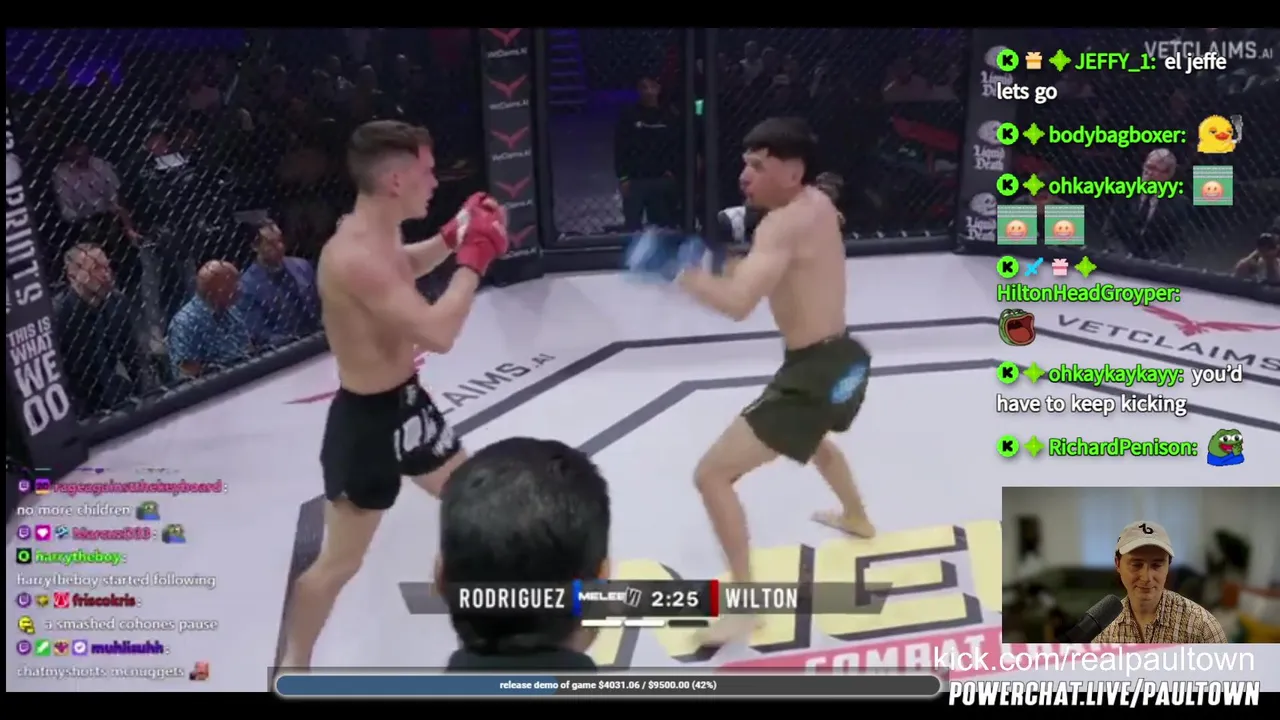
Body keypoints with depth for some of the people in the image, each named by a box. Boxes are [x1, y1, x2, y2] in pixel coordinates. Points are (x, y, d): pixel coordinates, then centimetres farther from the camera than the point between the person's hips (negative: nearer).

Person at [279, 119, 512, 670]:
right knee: (340, 561, 4)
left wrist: (454, 236, 7)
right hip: (366, 421, -10)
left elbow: (408, 267, 26)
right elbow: (437, 334, -37)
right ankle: (293, 667, 23)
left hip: (405, 401, 10)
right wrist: (475, 258, -25)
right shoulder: (355, 256, -31)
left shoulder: (379, 237, 0)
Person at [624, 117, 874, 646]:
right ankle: (856, 518, 67)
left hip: (814, 371, -10)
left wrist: (677, 269, -26)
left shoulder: (785, 224, -22)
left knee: (712, 475, -8)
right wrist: (732, 255, 2)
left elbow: (738, 303, -35)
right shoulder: (816, 204, 6)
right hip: (840, 360, 10)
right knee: (814, 437, 43)